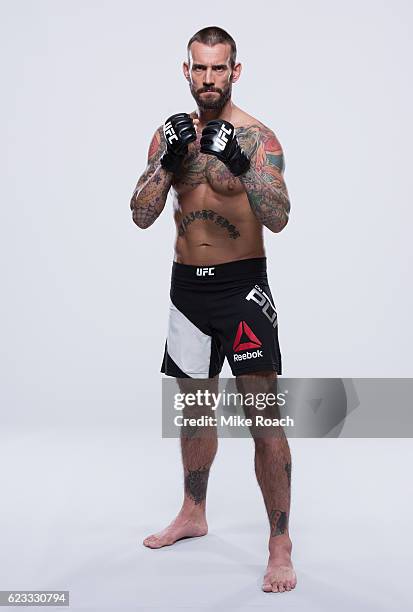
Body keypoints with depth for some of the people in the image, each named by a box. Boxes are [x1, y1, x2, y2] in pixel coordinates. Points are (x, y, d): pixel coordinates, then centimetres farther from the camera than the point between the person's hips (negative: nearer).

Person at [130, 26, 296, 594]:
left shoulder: (258, 136, -7)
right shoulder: (170, 133, 6)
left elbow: (278, 218, -20)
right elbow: (142, 215, -2)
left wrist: (241, 164, -34)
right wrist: (167, 160, -17)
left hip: (242, 286, -5)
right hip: (187, 287, 5)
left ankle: (281, 545, -1)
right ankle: (194, 515, 36)